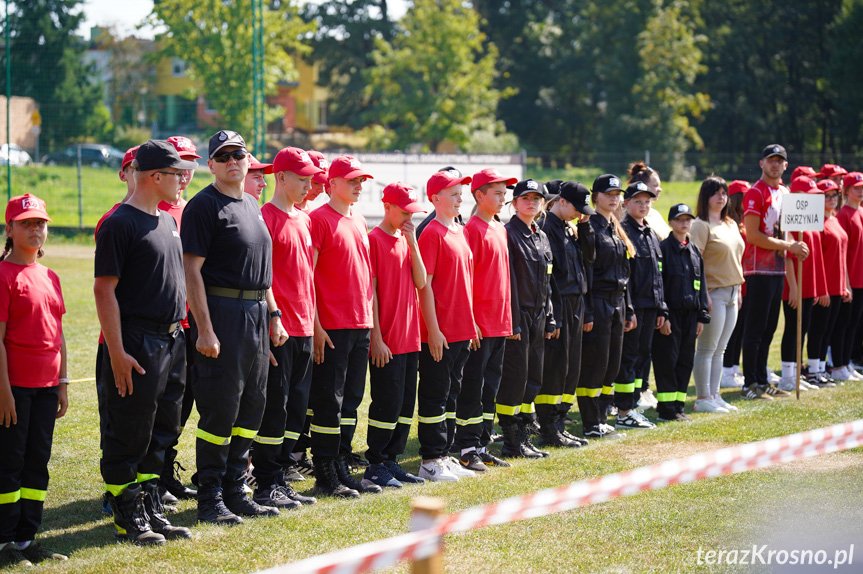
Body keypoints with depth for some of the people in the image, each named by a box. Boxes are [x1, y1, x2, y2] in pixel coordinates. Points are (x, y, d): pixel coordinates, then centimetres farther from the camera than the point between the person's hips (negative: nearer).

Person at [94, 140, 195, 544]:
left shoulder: (168, 221, 15)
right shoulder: (120, 224, -12)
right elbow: (104, 290, -16)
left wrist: (181, 332, 18)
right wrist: (117, 352, -20)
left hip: (172, 341, 9)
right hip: (138, 344, -9)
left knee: (162, 432, 13)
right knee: (129, 435, -1)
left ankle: (152, 511, 22)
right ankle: (128, 518, 6)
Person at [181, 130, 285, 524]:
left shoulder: (252, 206, 17)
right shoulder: (204, 206, -9)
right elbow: (191, 270, -14)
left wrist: (273, 315, 16)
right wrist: (204, 329, -20)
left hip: (256, 314, 8)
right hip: (221, 313, -8)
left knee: (251, 406, 11)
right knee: (220, 407, -6)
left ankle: (235, 491, 20)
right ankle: (210, 499, 1)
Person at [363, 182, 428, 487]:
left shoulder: (406, 240, 14)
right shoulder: (374, 239, -8)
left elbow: (420, 282, 5)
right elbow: (370, 291, -11)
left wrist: (412, 243, -3)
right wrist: (376, 337, -15)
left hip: (410, 338, 8)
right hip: (386, 342, -7)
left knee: (405, 404, 10)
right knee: (387, 404, -5)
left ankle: (391, 460, 18)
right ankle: (375, 466, 3)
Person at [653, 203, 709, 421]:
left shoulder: (695, 252, 14)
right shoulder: (664, 248, -6)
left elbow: (701, 286, 17)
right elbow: (657, 284, -10)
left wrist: (702, 316, 11)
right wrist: (662, 315, -16)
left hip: (690, 314, 6)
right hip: (671, 314, -6)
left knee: (686, 361, 8)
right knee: (668, 360, -4)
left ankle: (678, 406, 15)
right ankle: (667, 409, 1)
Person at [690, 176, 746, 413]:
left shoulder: (731, 224, 15)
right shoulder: (701, 225, -10)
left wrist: (738, 289, 16)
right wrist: (703, 294, -20)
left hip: (731, 294, 8)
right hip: (713, 292, -8)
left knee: (719, 350, 12)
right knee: (707, 348, -3)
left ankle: (714, 395, 17)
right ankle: (703, 399, 0)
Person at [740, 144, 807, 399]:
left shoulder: (785, 193, 16)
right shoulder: (755, 193, -10)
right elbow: (753, 235, -17)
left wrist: (794, 247, 3)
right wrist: (789, 246, -16)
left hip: (778, 268, 8)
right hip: (759, 268, -8)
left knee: (769, 327, 12)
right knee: (756, 328, -5)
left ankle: (762, 381, 18)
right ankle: (750, 384, -1)